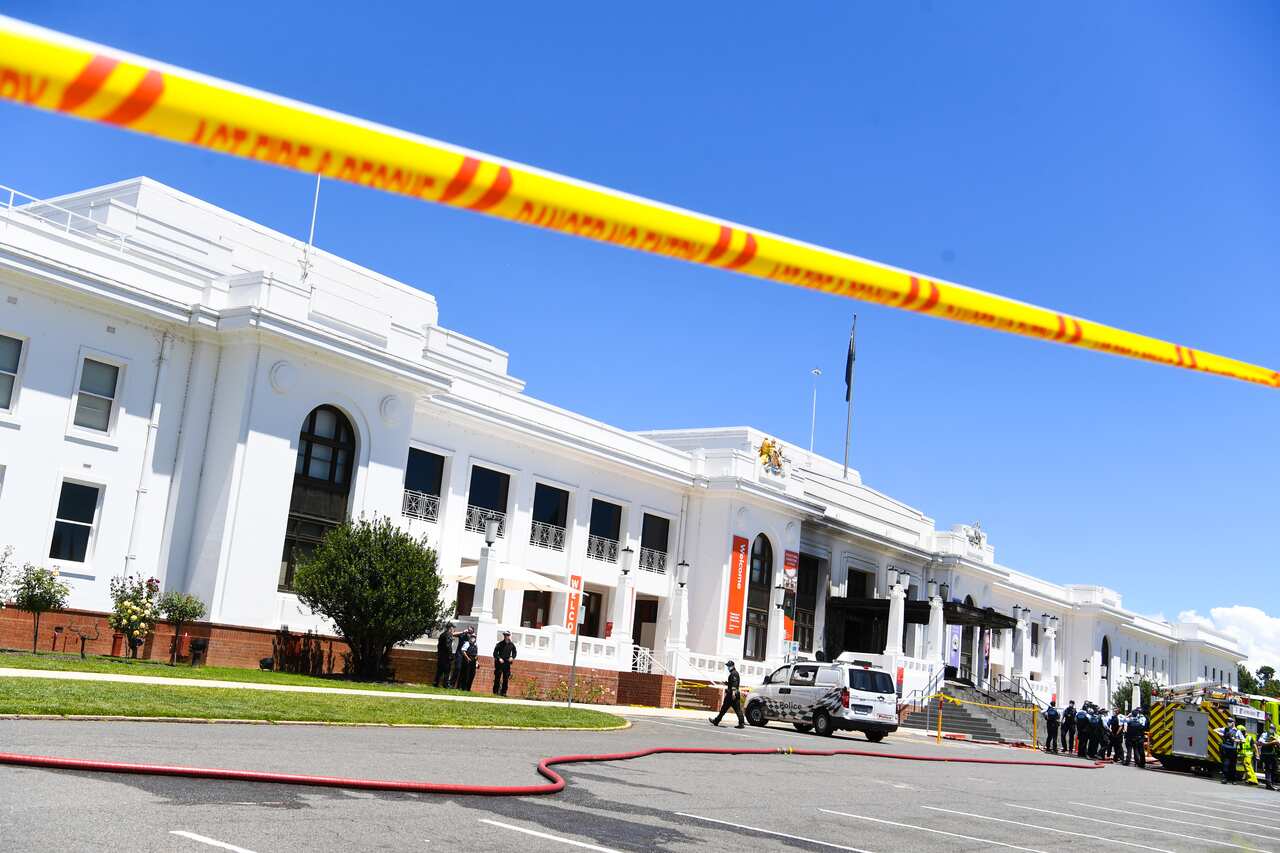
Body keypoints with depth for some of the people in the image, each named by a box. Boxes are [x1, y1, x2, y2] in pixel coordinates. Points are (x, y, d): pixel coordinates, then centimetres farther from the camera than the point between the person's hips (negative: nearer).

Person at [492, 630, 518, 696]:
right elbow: (495, 653, -2)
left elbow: (514, 652, 18)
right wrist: (499, 658, -15)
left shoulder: (511, 645, 5)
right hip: (500, 663, -3)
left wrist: (512, 657, -1)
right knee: (497, 678, -1)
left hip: (507, 663, 3)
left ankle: (503, 692, 8)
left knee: (506, 679, 3)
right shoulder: (500, 644, -5)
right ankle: (495, 691, 4)